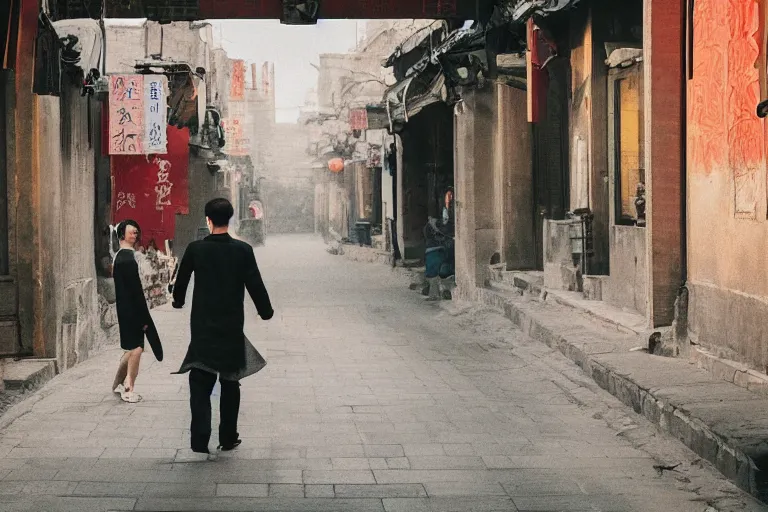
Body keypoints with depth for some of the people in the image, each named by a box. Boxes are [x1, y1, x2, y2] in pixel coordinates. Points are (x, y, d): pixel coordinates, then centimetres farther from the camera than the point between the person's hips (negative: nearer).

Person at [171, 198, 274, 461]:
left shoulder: (195, 249, -5)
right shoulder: (243, 250, -7)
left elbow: (181, 280, 9)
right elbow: (255, 285, -3)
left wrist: (178, 301, 31)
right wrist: (266, 311, 16)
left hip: (203, 329, -1)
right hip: (232, 329, 1)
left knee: (200, 385, -1)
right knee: (230, 384, 17)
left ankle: (200, 445, -13)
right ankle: (228, 438, 24)